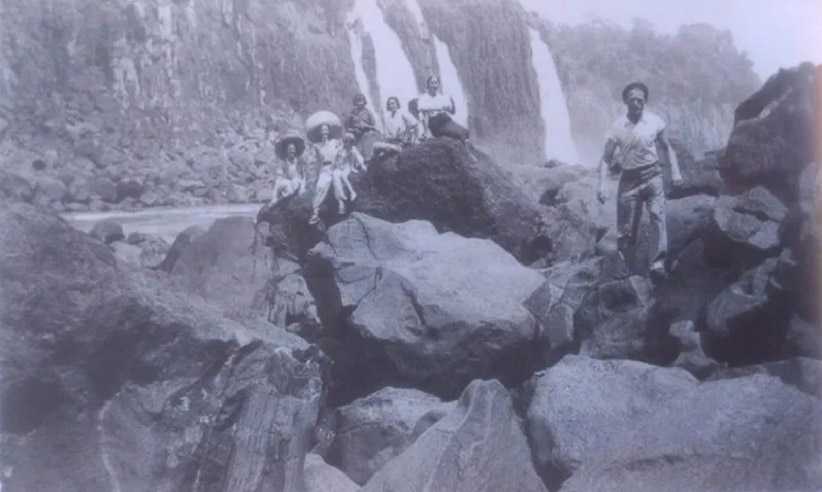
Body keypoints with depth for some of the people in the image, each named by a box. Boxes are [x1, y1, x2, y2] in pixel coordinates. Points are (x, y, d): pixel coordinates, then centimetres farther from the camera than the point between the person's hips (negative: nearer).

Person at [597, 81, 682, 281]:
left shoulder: (655, 121, 1)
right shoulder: (618, 126, -1)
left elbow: (667, 147, 13)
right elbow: (606, 157, 0)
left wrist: (675, 170, 0)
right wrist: (602, 183, -12)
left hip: (652, 176, 0)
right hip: (629, 180, 0)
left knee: (658, 217, -18)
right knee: (626, 229, 3)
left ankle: (658, 265, -21)